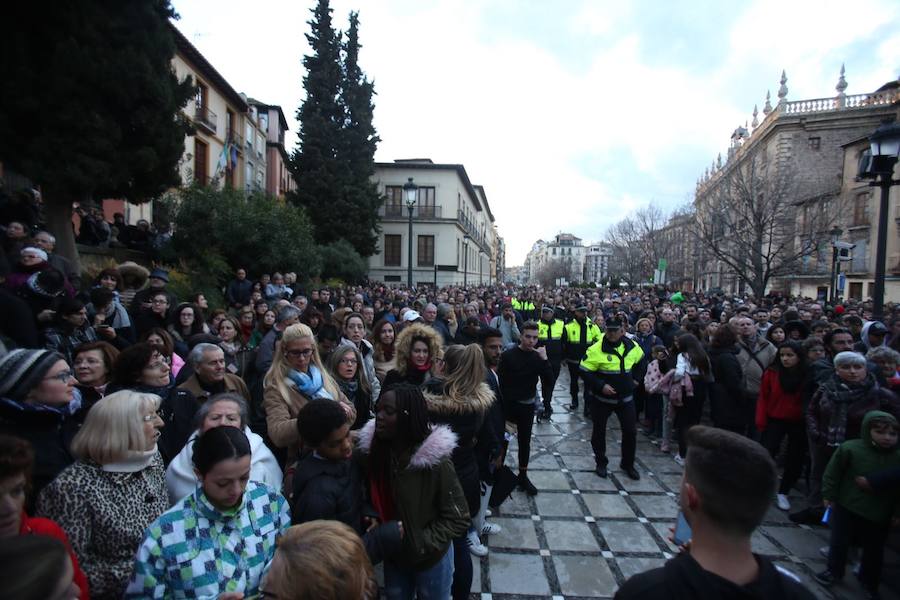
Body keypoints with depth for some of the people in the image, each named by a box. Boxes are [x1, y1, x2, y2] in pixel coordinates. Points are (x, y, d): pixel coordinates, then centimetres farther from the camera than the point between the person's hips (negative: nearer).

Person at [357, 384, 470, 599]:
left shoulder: (435, 462, -29)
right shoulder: (372, 450, -14)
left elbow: (458, 519, -20)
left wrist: (422, 543, -21)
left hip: (430, 559, -4)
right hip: (393, 556, 4)